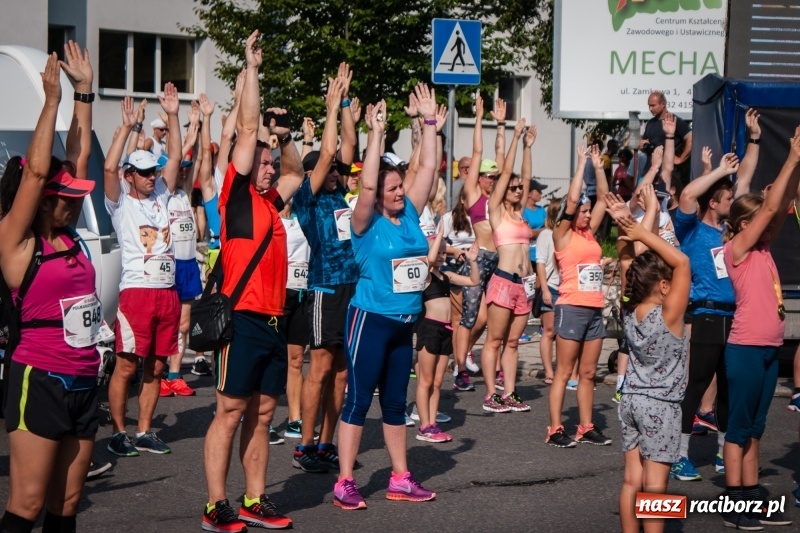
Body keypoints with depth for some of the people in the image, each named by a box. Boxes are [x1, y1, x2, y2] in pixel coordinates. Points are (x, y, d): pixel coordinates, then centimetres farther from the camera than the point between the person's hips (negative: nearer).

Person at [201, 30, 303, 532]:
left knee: (262, 414, 10)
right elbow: (247, 129, -6)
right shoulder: (237, 196, -3)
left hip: (274, 321, 7)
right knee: (230, 412, -4)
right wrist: (252, 68, -4)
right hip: (244, 318, -7)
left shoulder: (271, 202, 16)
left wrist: (285, 135, 22)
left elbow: (296, 173, 36)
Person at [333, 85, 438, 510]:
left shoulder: (410, 215, 6)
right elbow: (367, 184, -25)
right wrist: (376, 133, -26)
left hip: (404, 322, 6)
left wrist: (429, 121, -1)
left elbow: (428, 167, 4)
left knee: (395, 402, 14)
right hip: (371, 319, -6)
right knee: (359, 400, -3)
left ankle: (400, 479, 20)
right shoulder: (367, 223, -9)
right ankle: (344, 483, 0)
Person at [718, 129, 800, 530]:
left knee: (754, 429, 11)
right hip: (746, 349, -8)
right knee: (739, 428, -3)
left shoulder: (763, 249, 12)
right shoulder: (736, 250, -9)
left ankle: (752, 501, 15)